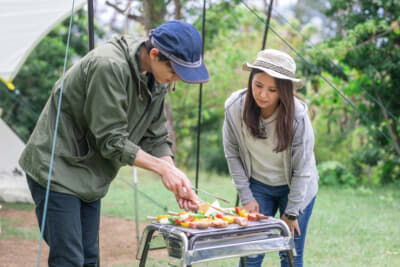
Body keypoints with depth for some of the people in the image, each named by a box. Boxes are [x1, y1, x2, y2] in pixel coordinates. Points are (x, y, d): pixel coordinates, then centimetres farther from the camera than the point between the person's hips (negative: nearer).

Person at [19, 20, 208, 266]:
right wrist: (162, 167, -19)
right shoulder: (109, 66, -27)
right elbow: (111, 141, -24)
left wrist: (175, 175, -9)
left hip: (89, 177, 9)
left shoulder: (157, 80, 1)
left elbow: (156, 138, 7)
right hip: (56, 169, -9)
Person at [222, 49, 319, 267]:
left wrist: (291, 213, -11)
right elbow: (232, 154, -5)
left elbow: (302, 170, -17)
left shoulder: (297, 116, -27)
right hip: (258, 185, 2)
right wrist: (246, 197, -4)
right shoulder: (235, 107, -19)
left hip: (296, 188, -2)